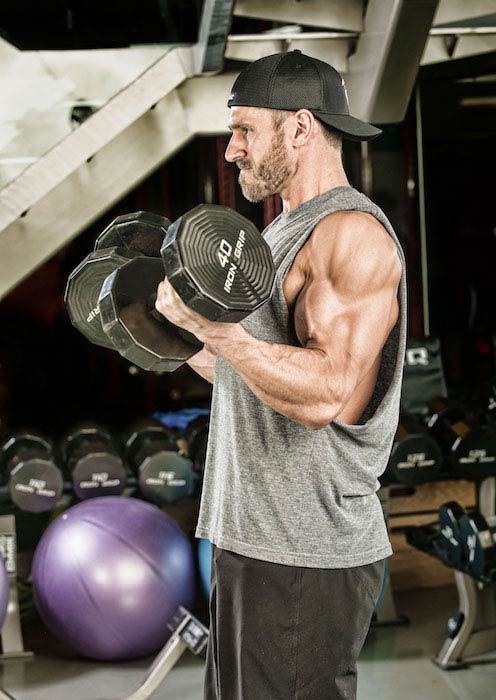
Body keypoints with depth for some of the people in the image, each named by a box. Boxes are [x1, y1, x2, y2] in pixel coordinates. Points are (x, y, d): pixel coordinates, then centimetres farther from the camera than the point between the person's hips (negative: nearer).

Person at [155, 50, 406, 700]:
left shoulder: (351, 233, -16)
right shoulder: (289, 231, 16)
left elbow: (325, 393, -27)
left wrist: (214, 328, -34)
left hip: (306, 556, -10)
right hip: (250, 538, 10)